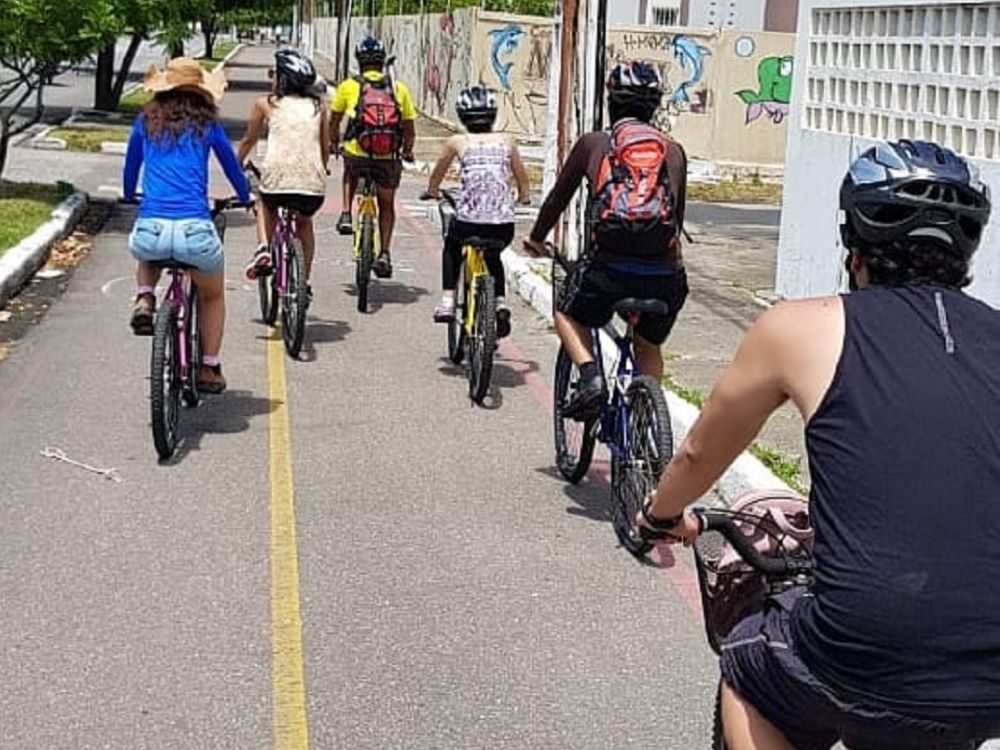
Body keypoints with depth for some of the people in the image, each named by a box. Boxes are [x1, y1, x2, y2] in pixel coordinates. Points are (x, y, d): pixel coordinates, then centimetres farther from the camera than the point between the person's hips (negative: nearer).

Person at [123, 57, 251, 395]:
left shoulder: (146, 121, 14)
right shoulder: (206, 124, 10)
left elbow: (130, 170, 28)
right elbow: (233, 167, 24)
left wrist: (130, 197, 50)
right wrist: (245, 198, 44)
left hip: (150, 230, 2)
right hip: (195, 231, -1)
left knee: (148, 257, 41)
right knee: (213, 296, 27)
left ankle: (145, 299, 13)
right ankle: (209, 368, 26)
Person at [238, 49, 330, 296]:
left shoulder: (266, 104, 12)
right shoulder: (319, 107, 17)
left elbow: (249, 140, 24)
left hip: (276, 178, -1)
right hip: (313, 183, 2)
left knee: (267, 207, 35)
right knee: (304, 223, 33)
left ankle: (264, 250, 11)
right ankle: (305, 281, 28)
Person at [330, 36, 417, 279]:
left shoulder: (348, 86, 3)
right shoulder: (399, 88, 5)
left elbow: (334, 122, 15)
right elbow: (409, 128, 9)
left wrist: (335, 144, 33)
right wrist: (407, 152, 28)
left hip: (356, 155, 0)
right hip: (389, 159, 1)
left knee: (350, 172, 36)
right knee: (387, 205, 21)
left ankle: (346, 215, 21)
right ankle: (385, 254, 14)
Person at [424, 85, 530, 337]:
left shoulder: (457, 142, 7)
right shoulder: (506, 141, 11)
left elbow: (437, 175, 22)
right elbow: (523, 181, 20)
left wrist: (432, 192, 42)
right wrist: (524, 196, 41)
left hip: (468, 221, -2)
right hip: (503, 224, 2)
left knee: (452, 250, 31)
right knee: (493, 257, 33)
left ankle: (447, 302, 20)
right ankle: (500, 302, 16)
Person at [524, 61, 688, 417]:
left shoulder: (593, 143, 11)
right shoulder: (674, 151, 15)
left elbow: (558, 198, 22)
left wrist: (536, 239, 40)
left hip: (609, 268, -2)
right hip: (665, 275, 2)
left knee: (567, 316, 26)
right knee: (649, 349, 27)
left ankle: (590, 374, 2)